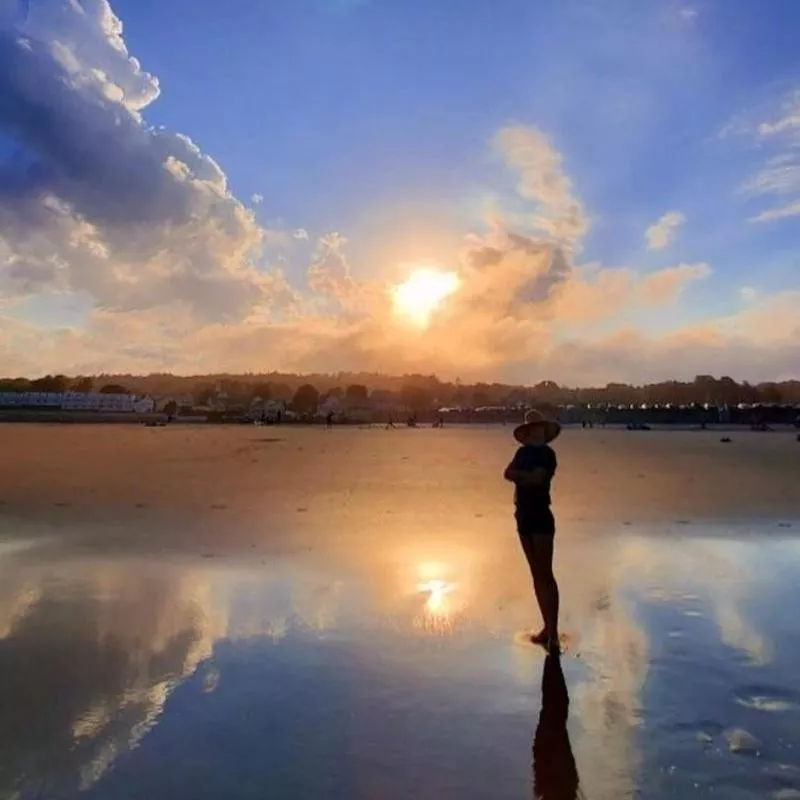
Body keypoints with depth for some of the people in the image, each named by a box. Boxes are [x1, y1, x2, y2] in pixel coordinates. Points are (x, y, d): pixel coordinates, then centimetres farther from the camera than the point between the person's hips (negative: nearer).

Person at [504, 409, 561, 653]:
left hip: (541, 518, -7)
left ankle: (553, 632, -3)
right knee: (536, 574, 11)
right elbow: (507, 473, -2)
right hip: (524, 518, 7)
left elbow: (536, 478, -21)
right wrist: (525, 476, -18)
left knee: (546, 574, -6)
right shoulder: (523, 452, 11)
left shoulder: (547, 454, -8)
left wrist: (518, 474, -8)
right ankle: (547, 627, 20)